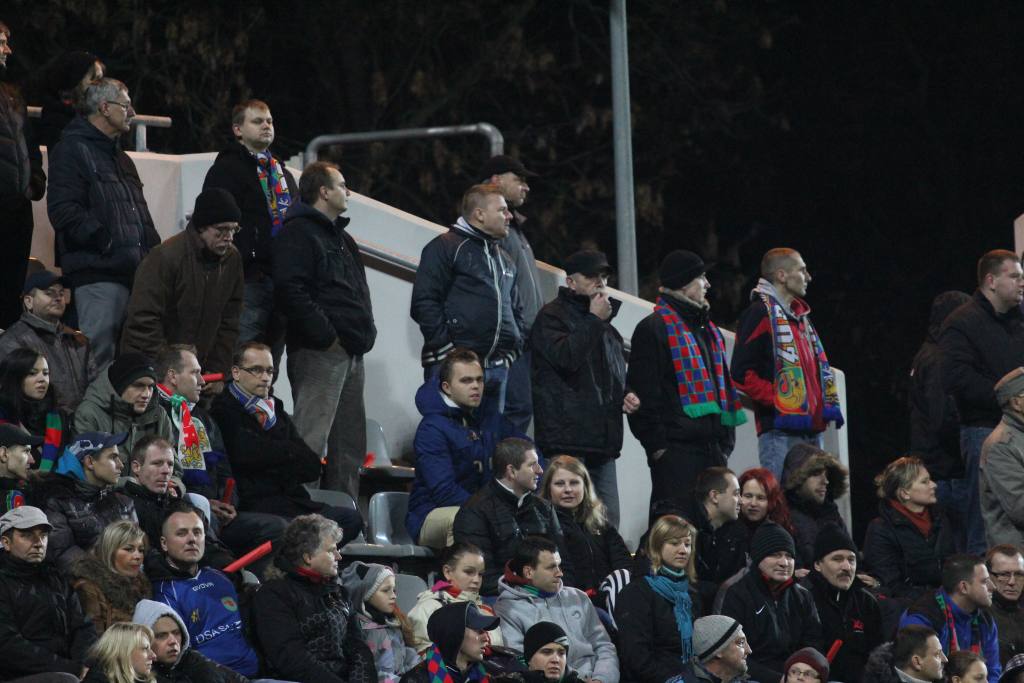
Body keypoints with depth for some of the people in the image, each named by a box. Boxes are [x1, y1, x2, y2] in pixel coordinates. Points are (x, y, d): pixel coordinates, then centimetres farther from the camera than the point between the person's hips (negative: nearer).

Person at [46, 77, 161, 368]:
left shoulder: (120, 158, 26)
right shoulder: (72, 151, -4)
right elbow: (64, 211, -16)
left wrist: (154, 251, 15)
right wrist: (106, 242, -20)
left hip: (134, 272, 9)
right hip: (97, 273, -9)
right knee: (100, 353, -13)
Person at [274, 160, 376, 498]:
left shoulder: (341, 238, 23)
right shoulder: (298, 233, -8)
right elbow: (291, 290, -20)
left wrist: (365, 332, 14)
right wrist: (326, 336, -20)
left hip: (351, 354, 10)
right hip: (320, 354, -10)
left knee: (349, 443, 12)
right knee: (311, 437, -13)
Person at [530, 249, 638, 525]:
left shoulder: (606, 326, 24)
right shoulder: (552, 316, -2)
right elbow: (566, 357, -19)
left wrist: (626, 395, 13)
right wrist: (593, 320, -11)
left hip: (603, 443, 8)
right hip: (567, 440, -8)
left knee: (608, 523, 7)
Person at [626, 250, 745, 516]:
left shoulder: (707, 330, 23)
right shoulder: (654, 328, -3)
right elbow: (644, 391, -10)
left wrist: (726, 440, 17)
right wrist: (656, 444, -15)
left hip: (713, 448, 8)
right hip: (676, 448, -8)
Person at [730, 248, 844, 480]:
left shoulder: (800, 316, 23)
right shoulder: (760, 314, -6)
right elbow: (742, 373, -15)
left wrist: (825, 404, 13)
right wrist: (778, 400, -17)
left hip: (812, 430, 9)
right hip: (780, 432, -9)